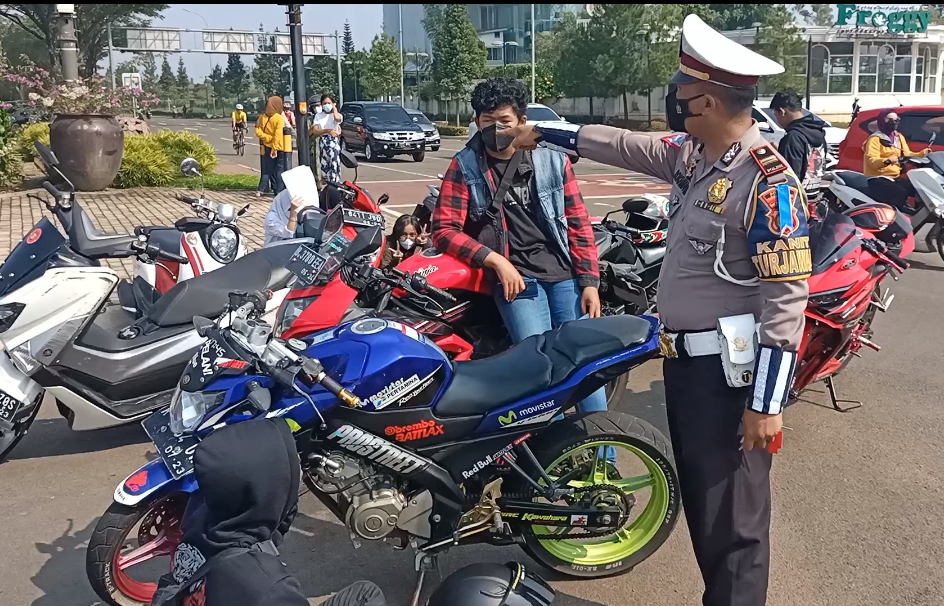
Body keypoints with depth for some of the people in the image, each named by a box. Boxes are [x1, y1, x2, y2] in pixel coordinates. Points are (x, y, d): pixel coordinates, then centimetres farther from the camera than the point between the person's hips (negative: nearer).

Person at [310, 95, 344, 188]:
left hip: (334, 141, -3)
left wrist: (334, 108, -4)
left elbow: (337, 118, -22)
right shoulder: (318, 116, 13)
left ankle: (336, 183, -15)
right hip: (322, 141, 3)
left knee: (334, 163, -13)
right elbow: (315, 131, 1)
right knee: (324, 165, 4)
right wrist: (328, 131, -14)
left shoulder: (336, 115, 6)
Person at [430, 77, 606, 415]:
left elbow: (578, 224, 10)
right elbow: (444, 229, -2)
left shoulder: (553, 162, 10)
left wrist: (589, 282, 1)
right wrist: (497, 261, -11)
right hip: (515, 276, -2)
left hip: (565, 272, 2)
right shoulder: (465, 166, 5)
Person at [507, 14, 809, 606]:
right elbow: (623, 145, 21)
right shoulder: (692, 154, 7)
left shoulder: (768, 181, -18)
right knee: (698, 499, 19)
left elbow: (787, 296, -20)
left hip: (732, 373, -9)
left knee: (732, 518, 0)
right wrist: (543, 131, 28)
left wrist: (767, 403, -21)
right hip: (683, 359, 9)